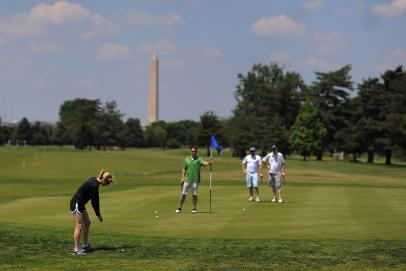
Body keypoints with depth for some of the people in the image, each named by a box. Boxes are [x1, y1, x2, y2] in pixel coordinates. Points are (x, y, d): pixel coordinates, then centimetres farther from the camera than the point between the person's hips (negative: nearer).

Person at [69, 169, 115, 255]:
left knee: (87, 223, 15)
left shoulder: (94, 180, 5)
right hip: (76, 204, -10)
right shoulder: (94, 185, -24)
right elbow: (93, 202, -17)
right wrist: (98, 215, -6)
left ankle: (85, 245, 23)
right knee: (79, 226, -12)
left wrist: (98, 208, 12)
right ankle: (76, 249, -12)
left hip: (80, 204, 10)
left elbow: (95, 198, 16)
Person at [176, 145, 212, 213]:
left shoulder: (198, 159, 1)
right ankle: (179, 208, 11)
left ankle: (194, 208, 11)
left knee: (194, 194, 2)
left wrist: (209, 163, -41)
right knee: (183, 194, 2)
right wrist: (182, 178, 4)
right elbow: (184, 170, 13)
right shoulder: (186, 159, 10)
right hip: (187, 180, 2)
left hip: (195, 180, -2)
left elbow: (204, 163, -19)